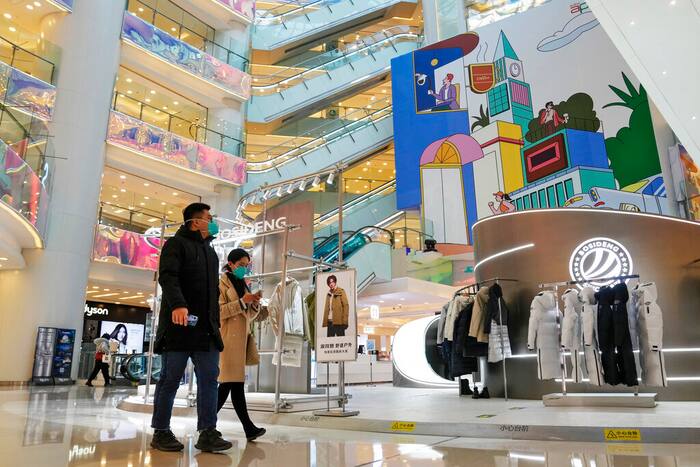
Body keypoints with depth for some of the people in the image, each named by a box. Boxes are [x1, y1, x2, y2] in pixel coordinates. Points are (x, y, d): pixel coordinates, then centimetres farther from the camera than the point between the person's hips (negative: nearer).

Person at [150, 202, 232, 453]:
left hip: (206, 329, 7)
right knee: (170, 379, 2)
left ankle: (208, 433, 1)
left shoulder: (211, 252, 24)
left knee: (209, 378, -1)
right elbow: (167, 276, -16)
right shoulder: (176, 244, 2)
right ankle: (161, 432, 13)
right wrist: (178, 304, -32)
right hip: (179, 324, -6)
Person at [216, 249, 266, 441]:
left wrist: (255, 304, 3)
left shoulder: (242, 284, 21)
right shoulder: (221, 282, 0)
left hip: (241, 338, 7)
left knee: (236, 381, 5)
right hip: (228, 337, -7)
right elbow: (218, 311, -11)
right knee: (232, 381, -9)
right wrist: (242, 302, -16)